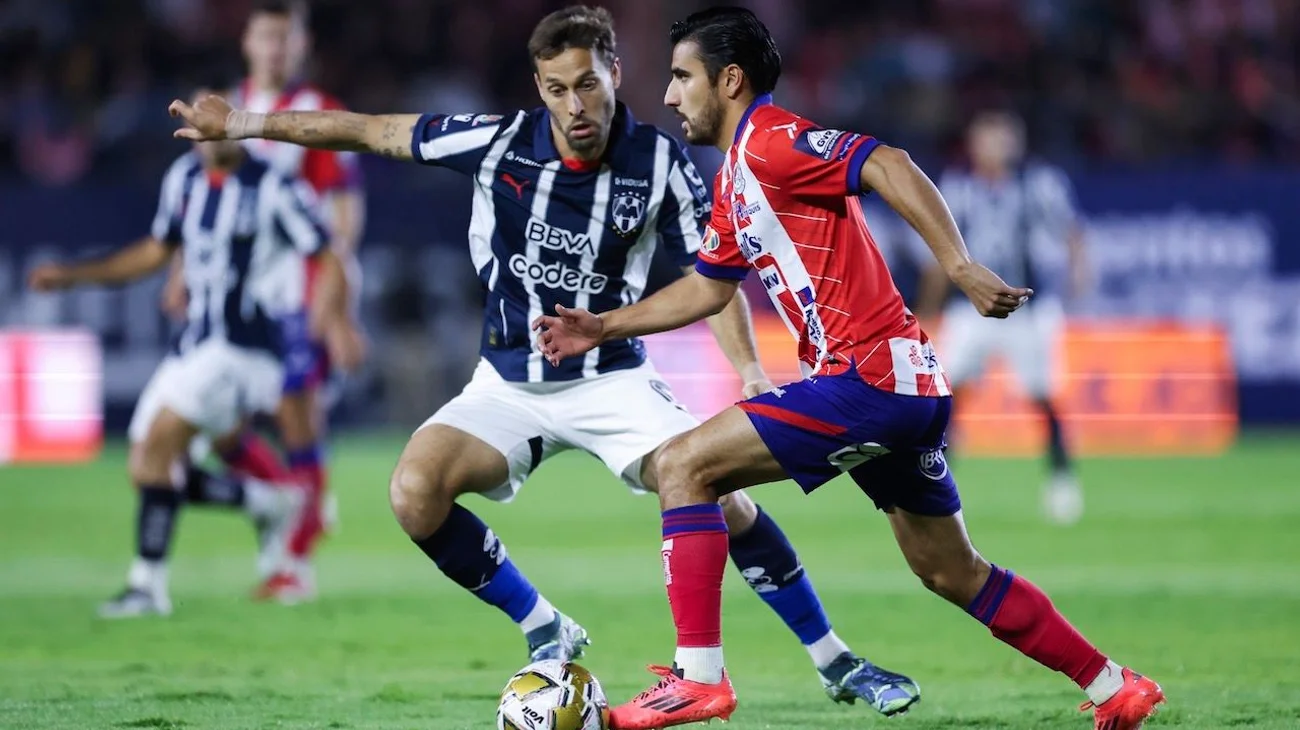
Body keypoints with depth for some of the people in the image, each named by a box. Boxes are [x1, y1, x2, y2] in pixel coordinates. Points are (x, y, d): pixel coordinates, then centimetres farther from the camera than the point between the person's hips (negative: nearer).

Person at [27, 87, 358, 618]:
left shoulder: (275, 190, -11)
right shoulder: (184, 177, 9)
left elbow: (328, 262, -10)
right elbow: (158, 251, 23)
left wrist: (332, 315, -29)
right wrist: (75, 275, 20)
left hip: (245, 347, -8)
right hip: (195, 344, 8)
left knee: (160, 441, -21)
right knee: (147, 471, 3)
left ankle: (148, 583, -15)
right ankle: (267, 504, 22)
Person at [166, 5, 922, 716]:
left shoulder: (660, 162, -12)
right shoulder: (499, 141, -11)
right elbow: (370, 131, -2)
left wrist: (751, 371, -21)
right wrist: (244, 123, -1)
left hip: (612, 380, -2)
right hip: (510, 386, 2)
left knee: (715, 494, -23)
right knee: (415, 491, -22)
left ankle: (837, 662, -5)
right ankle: (548, 634, -1)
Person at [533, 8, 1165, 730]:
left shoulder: (769, 140, -10)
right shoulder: (733, 180, 20)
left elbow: (888, 166, -23)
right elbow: (708, 288, 33)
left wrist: (962, 269, -32)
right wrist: (605, 327, 28)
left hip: (867, 374, -10)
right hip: (907, 386, 10)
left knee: (684, 466, -10)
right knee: (954, 574, 17)